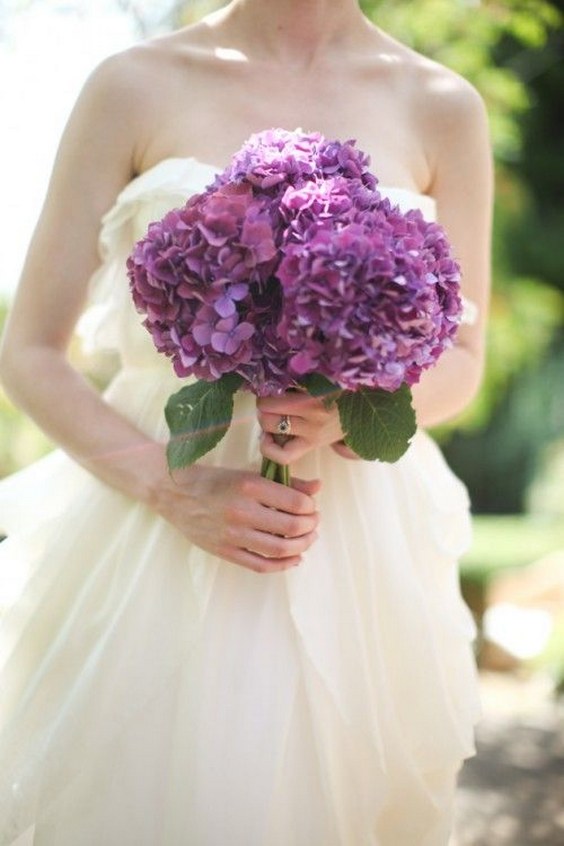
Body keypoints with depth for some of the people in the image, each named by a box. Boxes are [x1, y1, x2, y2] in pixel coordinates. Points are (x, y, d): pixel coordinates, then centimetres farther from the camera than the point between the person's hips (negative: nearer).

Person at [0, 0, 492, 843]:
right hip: (155, 532, -1)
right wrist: (176, 489, -14)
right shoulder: (138, 86, 0)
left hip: (361, 550, 2)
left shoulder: (443, 108, 4)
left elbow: (460, 362, 10)